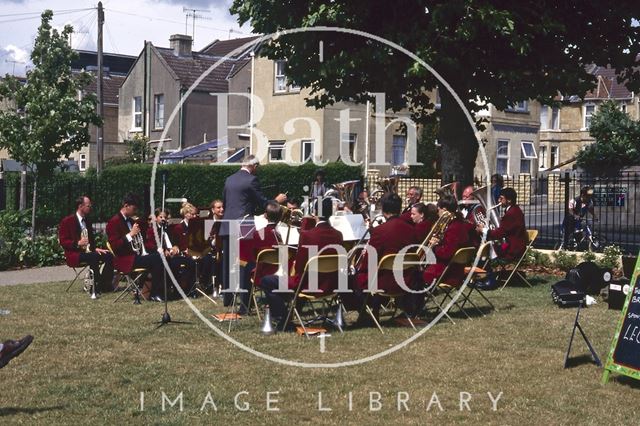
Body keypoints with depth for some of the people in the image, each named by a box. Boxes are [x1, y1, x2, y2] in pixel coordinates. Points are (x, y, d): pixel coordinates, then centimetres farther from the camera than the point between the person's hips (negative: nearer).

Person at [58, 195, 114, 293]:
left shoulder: (87, 221, 19)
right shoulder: (67, 221, -3)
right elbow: (63, 242, -8)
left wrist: (95, 248, 4)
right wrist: (78, 243, -25)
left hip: (88, 251, 7)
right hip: (74, 254, -7)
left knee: (109, 255, -16)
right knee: (94, 257, -34)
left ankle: (105, 284, -12)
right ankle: (95, 286, -28)